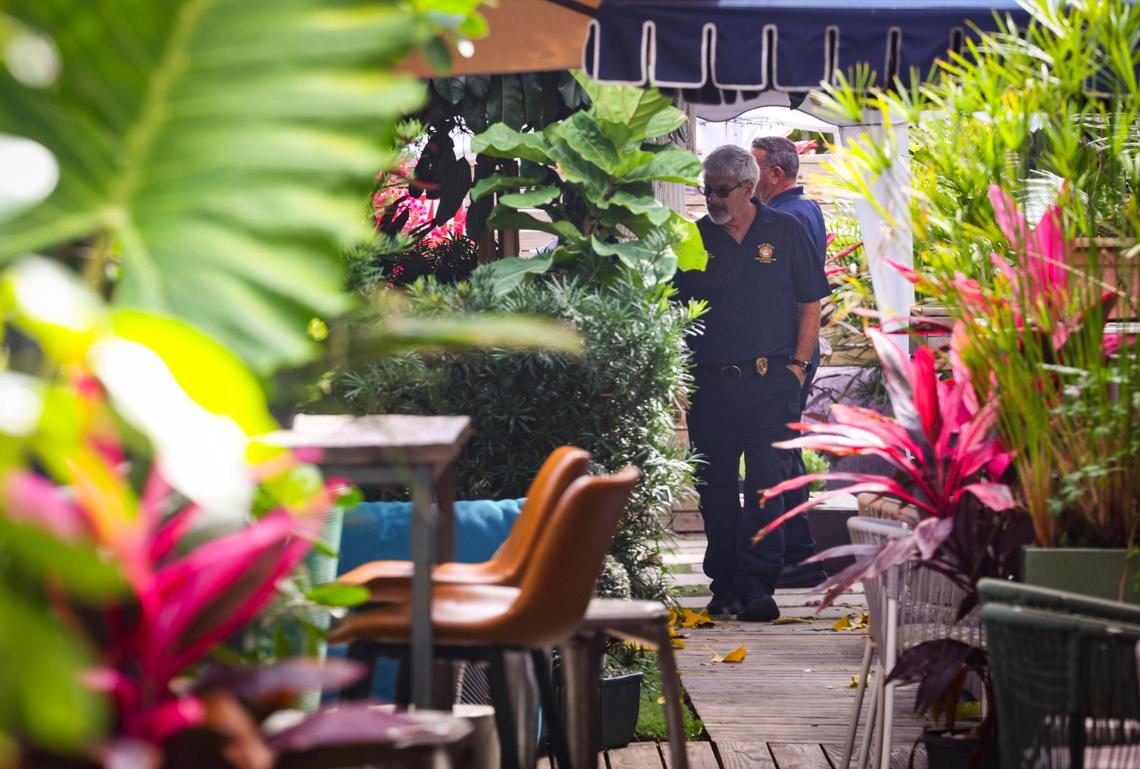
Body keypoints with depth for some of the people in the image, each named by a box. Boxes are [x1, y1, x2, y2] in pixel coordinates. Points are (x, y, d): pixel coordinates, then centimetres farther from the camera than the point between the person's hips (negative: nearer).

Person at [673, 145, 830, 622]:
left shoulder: (785, 232, 6)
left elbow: (810, 304, 9)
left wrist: (798, 364, 1)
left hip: (770, 381, -2)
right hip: (709, 382, 2)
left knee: (766, 484, -7)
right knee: (715, 488, 5)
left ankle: (757, 585, -7)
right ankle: (726, 583, 15)